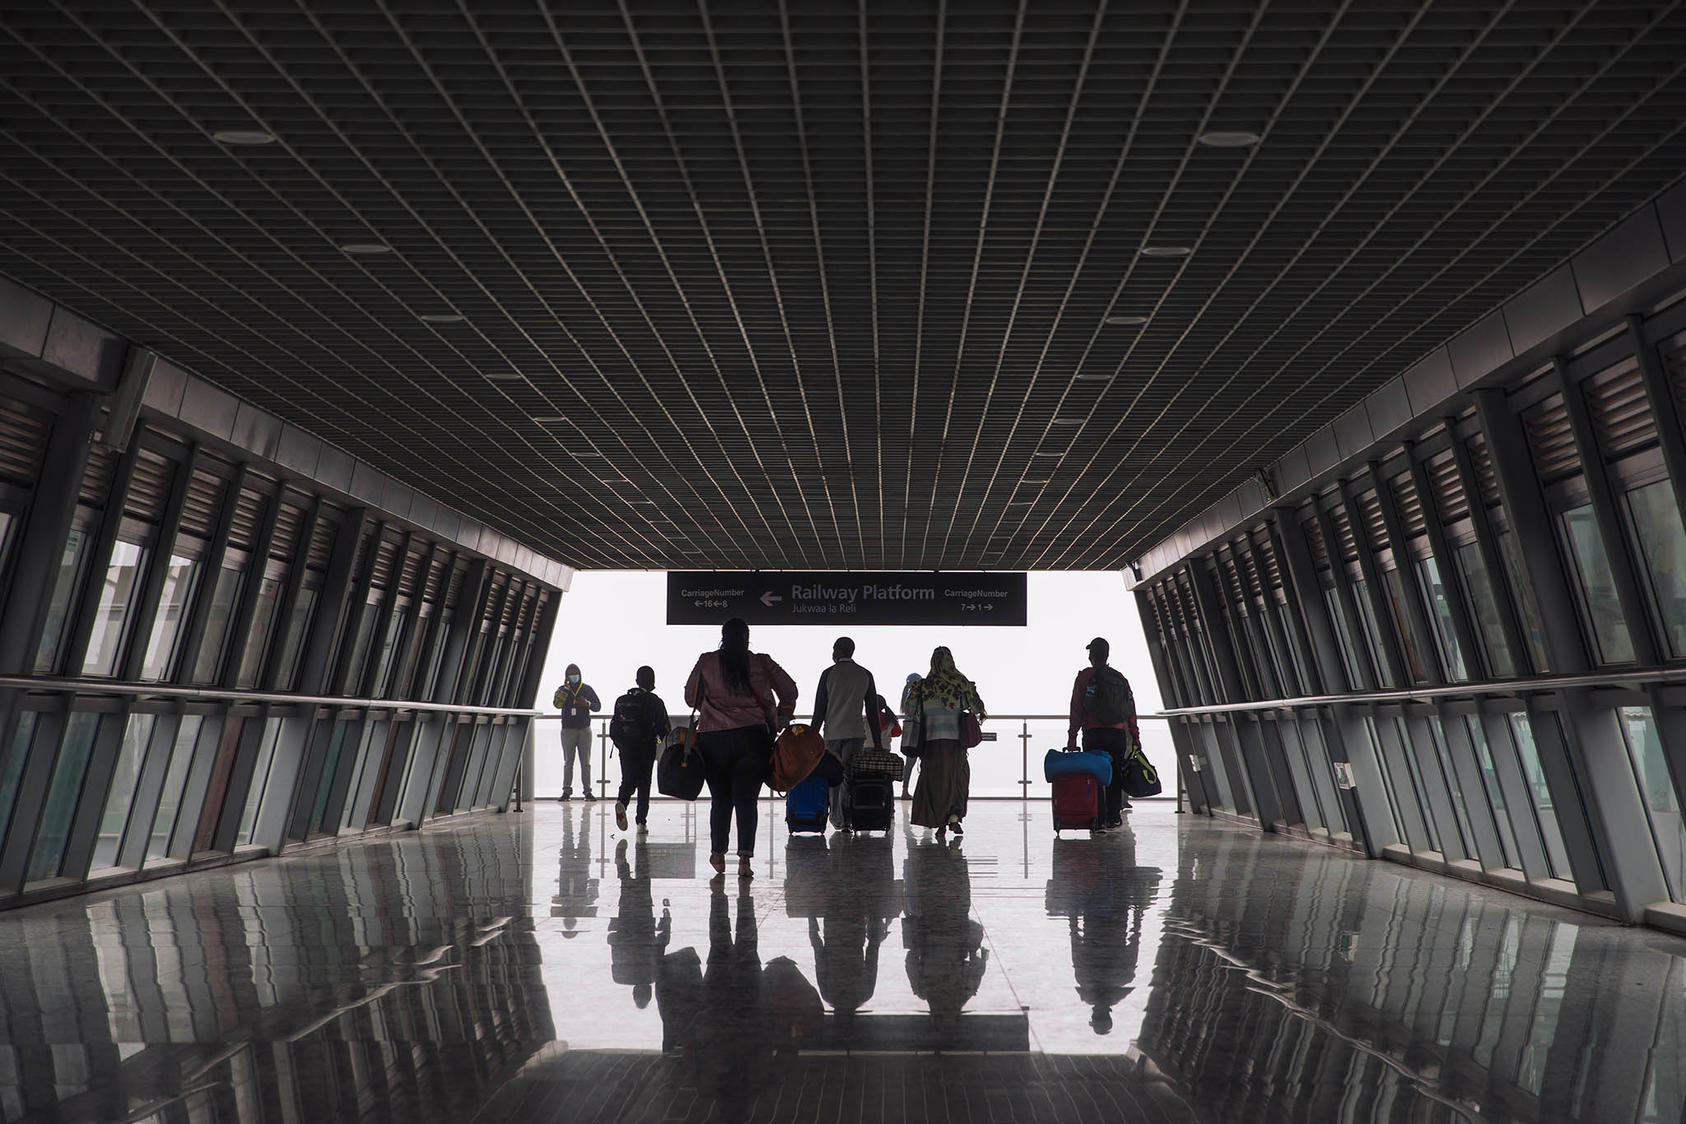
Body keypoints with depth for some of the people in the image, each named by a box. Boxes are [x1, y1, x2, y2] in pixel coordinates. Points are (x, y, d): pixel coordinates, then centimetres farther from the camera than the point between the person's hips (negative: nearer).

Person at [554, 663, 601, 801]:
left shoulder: (587, 690, 8)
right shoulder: (562, 690, 5)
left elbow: (598, 706, 7)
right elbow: (557, 704, -14)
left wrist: (587, 703, -12)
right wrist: (566, 688, -18)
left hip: (584, 730, 1)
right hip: (568, 730, -1)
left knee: (586, 762, 1)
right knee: (568, 762, 1)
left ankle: (587, 790, 3)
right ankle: (566, 791, 4)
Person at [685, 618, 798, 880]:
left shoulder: (706, 663, 3)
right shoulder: (762, 663, 3)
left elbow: (690, 698, 10)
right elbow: (789, 690, 6)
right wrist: (781, 719, 21)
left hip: (713, 739, 1)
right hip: (753, 738, -1)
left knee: (720, 799, 14)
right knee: (747, 799, 0)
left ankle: (718, 854, 22)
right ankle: (745, 857, -9)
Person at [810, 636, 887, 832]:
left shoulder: (829, 673, -1)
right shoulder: (865, 675, 7)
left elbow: (819, 709, -2)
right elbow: (872, 711, 7)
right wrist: (877, 742, 9)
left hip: (833, 733, -1)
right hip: (856, 733, 1)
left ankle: (837, 818, 17)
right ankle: (847, 819, -5)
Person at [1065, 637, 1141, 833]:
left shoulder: (1084, 677, -1)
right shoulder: (1120, 678, 11)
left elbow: (1076, 709, -7)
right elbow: (1131, 710, 10)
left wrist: (1072, 737, -6)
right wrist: (1135, 738, 15)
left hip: (1093, 735, -3)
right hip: (1118, 734, 3)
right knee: (1115, 776, 14)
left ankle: (1099, 822, -8)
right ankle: (1114, 818, 20)